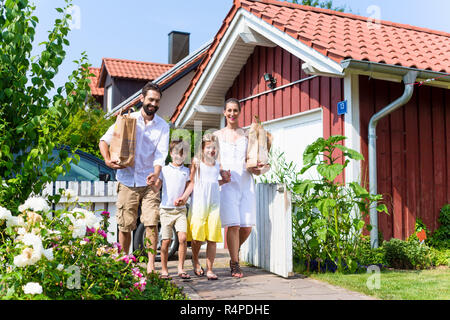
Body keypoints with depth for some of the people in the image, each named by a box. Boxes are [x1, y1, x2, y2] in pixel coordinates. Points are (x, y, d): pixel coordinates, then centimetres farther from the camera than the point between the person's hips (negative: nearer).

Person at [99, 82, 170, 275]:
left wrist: (156, 174, -27)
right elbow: (104, 140, 8)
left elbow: (161, 154, -7)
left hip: (149, 182, 0)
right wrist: (107, 160, -11)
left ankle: (151, 265, -5)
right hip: (127, 181, 1)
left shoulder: (162, 126, 4)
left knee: (151, 223, -10)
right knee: (125, 225, 6)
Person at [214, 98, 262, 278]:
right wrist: (221, 172, -11)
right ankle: (235, 265, 3)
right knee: (233, 224, -10)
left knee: (247, 226, -2)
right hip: (227, 182, -2)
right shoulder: (217, 135, 12)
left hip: (245, 182, 2)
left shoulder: (246, 135, 16)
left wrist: (256, 168, -4)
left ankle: (234, 253, 26)